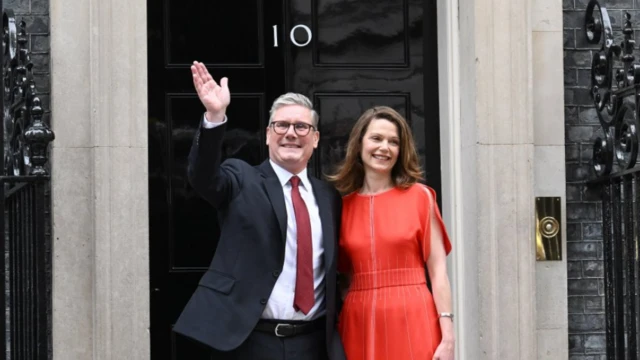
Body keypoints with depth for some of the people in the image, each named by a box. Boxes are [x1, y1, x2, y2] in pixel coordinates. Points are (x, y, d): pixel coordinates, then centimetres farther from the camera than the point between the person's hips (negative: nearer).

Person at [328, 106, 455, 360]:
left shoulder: (419, 196, 1)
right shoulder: (342, 204, 7)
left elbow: (438, 272, -3)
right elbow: (342, 275, 12)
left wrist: (447, 337, -11)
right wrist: (332, 336, 3)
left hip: (412, 321, -2)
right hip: (359, 324, 2)